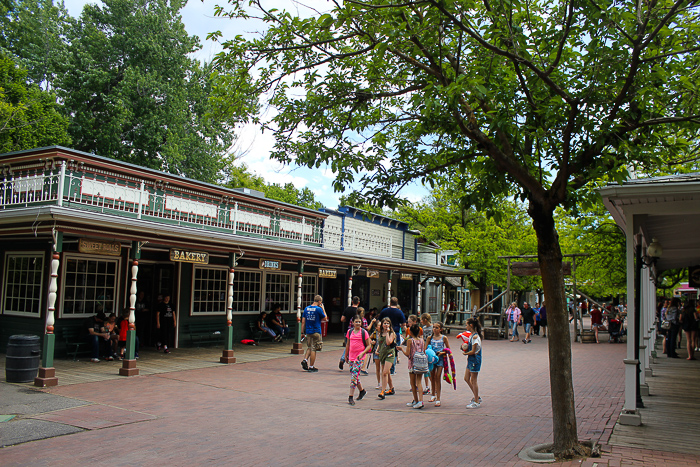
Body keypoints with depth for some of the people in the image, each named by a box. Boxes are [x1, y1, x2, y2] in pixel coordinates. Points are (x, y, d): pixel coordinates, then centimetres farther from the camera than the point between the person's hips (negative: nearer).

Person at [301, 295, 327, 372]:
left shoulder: (306, 308, 5)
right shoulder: (318, 309, -11)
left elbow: (303, 321, 5)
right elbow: (325, 319, 0)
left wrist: (302, 332, 10)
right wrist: (323, 309, 5)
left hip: (308, 332, 5)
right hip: (316, 332, -5)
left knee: (309, 347, 20)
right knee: (313, 349, 2)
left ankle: (305, 360, 1)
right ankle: (311, 367, 6)